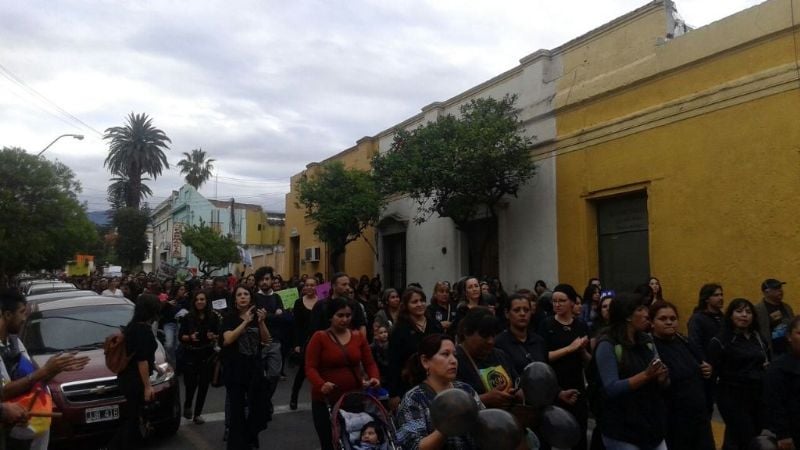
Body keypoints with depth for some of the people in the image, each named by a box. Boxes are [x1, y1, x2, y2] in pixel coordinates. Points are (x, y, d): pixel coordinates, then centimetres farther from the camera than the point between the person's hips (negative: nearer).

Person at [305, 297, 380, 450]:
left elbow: (369, 363, 6)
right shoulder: (319, 337, -4)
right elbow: (310, 367, -10)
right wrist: (321, 384, -28)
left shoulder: (359, 336, 7)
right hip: (325, 401, -2)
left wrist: (375, 377, -14)